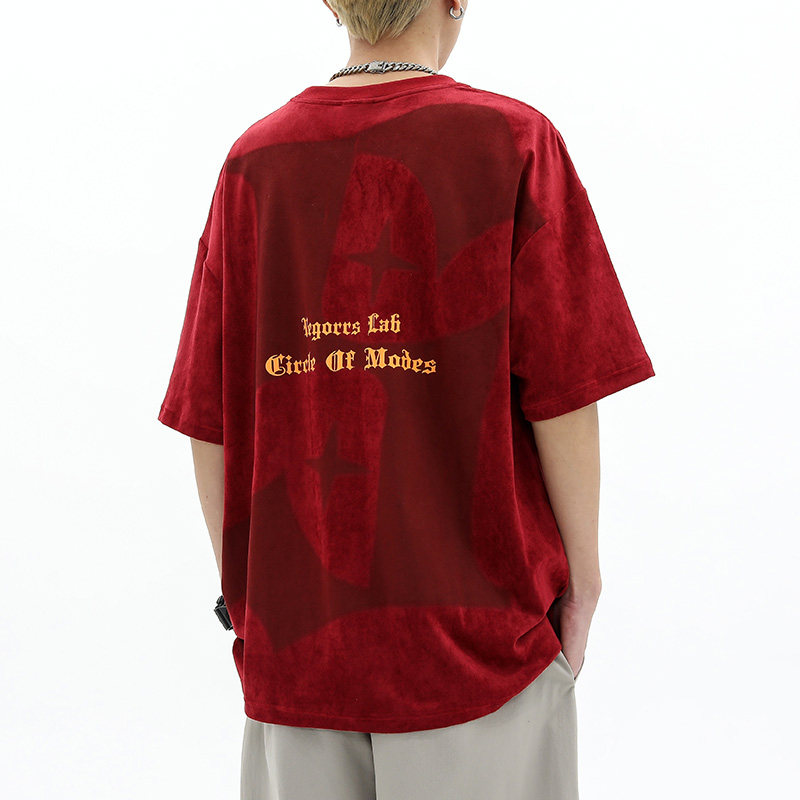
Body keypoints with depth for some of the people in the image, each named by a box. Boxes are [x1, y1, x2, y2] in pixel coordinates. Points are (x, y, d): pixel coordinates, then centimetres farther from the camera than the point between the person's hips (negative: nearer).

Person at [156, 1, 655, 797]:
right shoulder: (512, 141, -8)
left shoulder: (254, 160, -1)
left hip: (296, 623, 3)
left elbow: (208, 418, -1)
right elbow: (562, 393, -10)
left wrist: (239, 586, 11)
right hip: (476, 614, -2)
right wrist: (582, 573, 3)